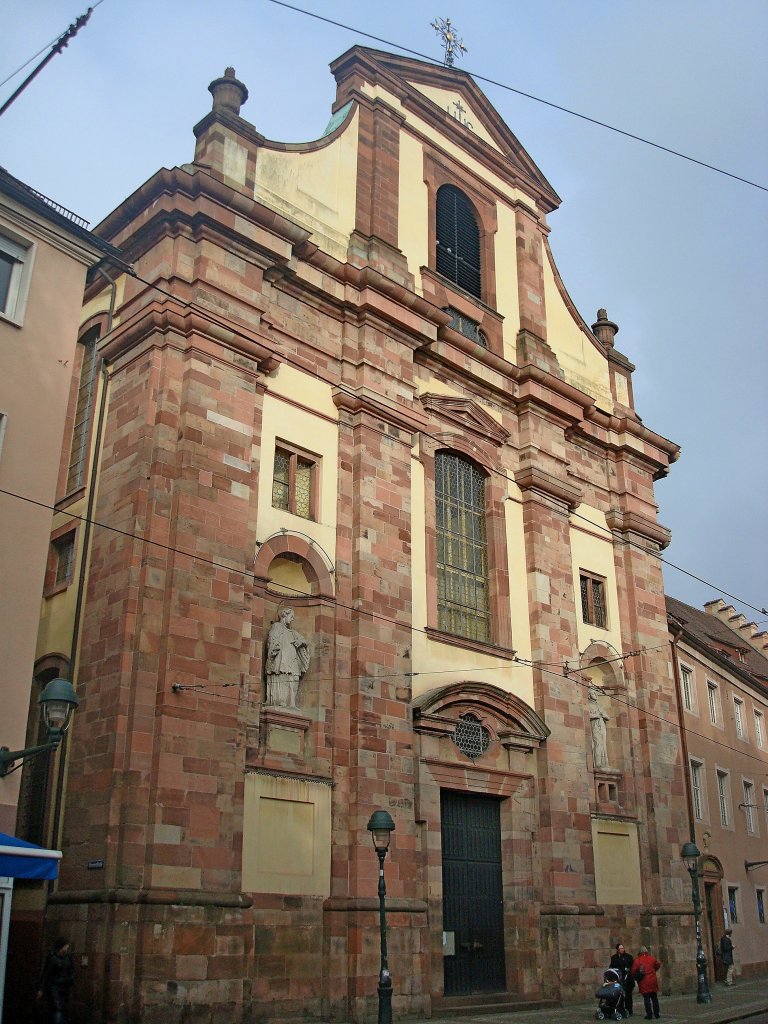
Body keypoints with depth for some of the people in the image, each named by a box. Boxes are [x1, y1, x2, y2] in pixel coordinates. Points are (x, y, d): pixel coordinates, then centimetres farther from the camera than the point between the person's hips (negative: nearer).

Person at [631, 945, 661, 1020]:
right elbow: (658, 966, 18)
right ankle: (656, 1014, 17)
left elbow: (633, 971, -6)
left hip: (644, 982, -3)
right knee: (654, 998, 13)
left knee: (646, 998, 1)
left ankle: (649, 1015, -1)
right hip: (653, 981, 3)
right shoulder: (652, 959, 2)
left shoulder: (637, 960, -6)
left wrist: (635, 977, 13)